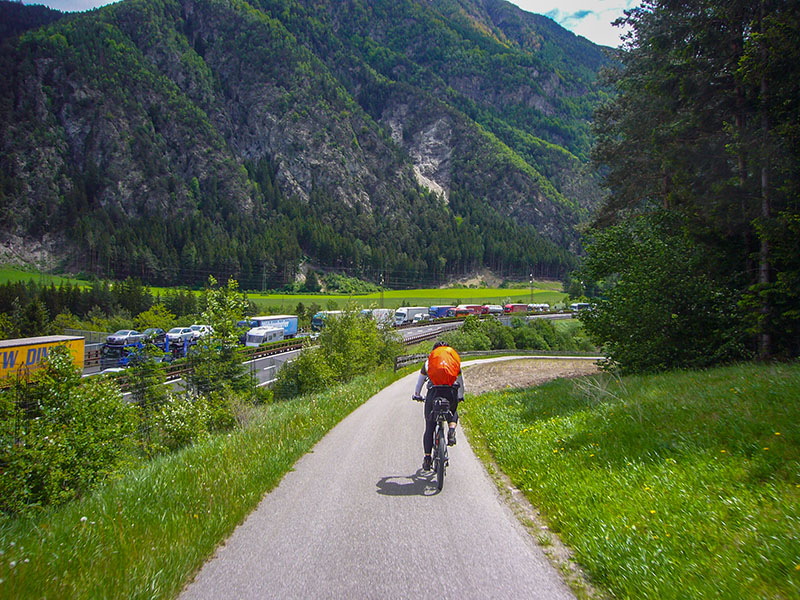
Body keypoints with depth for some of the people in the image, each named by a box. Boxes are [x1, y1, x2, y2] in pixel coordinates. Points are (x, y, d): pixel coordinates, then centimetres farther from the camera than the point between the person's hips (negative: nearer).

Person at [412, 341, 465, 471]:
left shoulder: (428, 362, 23)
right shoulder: (455, 361, 25)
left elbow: (419, 381, 34)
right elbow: (461, 383, 36)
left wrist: (416, 395, 51)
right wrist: (460, 397, 52)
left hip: (434, 393, -1)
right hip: (452, 393, 1)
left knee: (429, 428, 11)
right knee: (453, 412, 33)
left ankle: (427, 458, 6)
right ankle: (452, 428, 3)